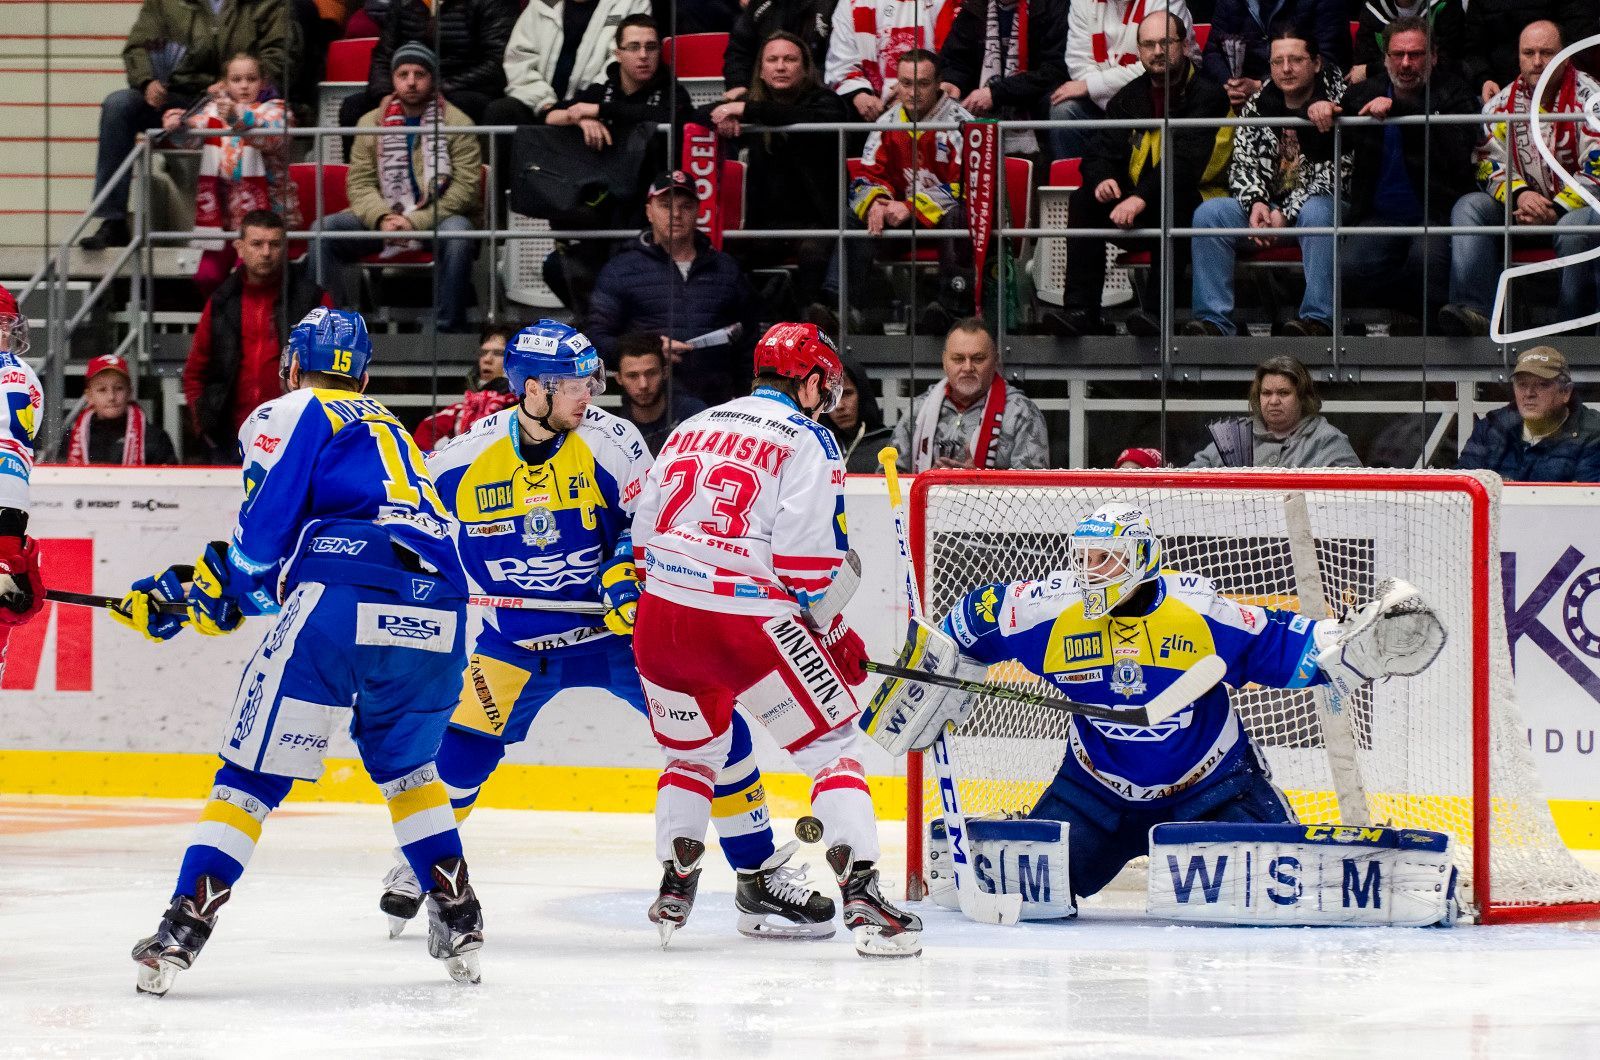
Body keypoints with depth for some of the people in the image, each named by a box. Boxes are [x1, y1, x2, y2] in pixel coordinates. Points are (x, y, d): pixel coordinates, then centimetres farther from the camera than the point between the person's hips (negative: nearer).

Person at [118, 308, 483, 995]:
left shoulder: (288, 416, 14)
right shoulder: (389, 431, 36)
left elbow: (265, 533, 0)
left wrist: (217, 589, 17)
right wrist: (190, 590, 34)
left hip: (339, 607, -6)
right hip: (436, 619, 6)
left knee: (253, 775, 1)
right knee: (402, 764, 30)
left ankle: (180, 933, -7)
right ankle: (459, 922, 24)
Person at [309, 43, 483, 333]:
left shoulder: (457, 123, 0)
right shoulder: (371, 123, 11)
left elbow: (467, 187, -9)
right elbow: (360, 183, 5)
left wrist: (417, 221, -20)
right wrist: (382, 218, -17)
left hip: (438, 218, -3)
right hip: (384, 217, 3)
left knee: (457, 233, -38)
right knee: (322, 231, -20)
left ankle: (450, 328, -29)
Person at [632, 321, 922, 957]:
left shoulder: (691, 429, 18)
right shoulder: (808, 441, -1)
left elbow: (644, 530, 19)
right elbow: (809, 555, -9)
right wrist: (836, 636, 3)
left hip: (662, 617, 6)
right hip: (748, 621, -6)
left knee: (691, 751, 29)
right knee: (833, 744, 4)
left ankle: (674, 889, 25)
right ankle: (862, 899, -9)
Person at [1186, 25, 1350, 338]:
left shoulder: (1338, 99, -7)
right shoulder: (1257, 104, 7)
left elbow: (1335, 173, -15)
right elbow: (1242, 163, 5)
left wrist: (1287, 212, -24)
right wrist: (1256, 202, -15)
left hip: (1316, 204, -4)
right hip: (1267, 206, 4)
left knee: (1317, 212, -39)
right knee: (1209, 213, -17)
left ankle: (1319, 319, -36)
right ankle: (1214, 320, -21)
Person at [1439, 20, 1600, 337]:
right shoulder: (1502, 103, 9)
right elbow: (1491, 165, 4)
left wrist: (1556, 210, -19)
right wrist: (1520, 195, -16)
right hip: (1522, 209, 4)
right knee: (1469, 208, -20)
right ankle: (1473, 309, -38)